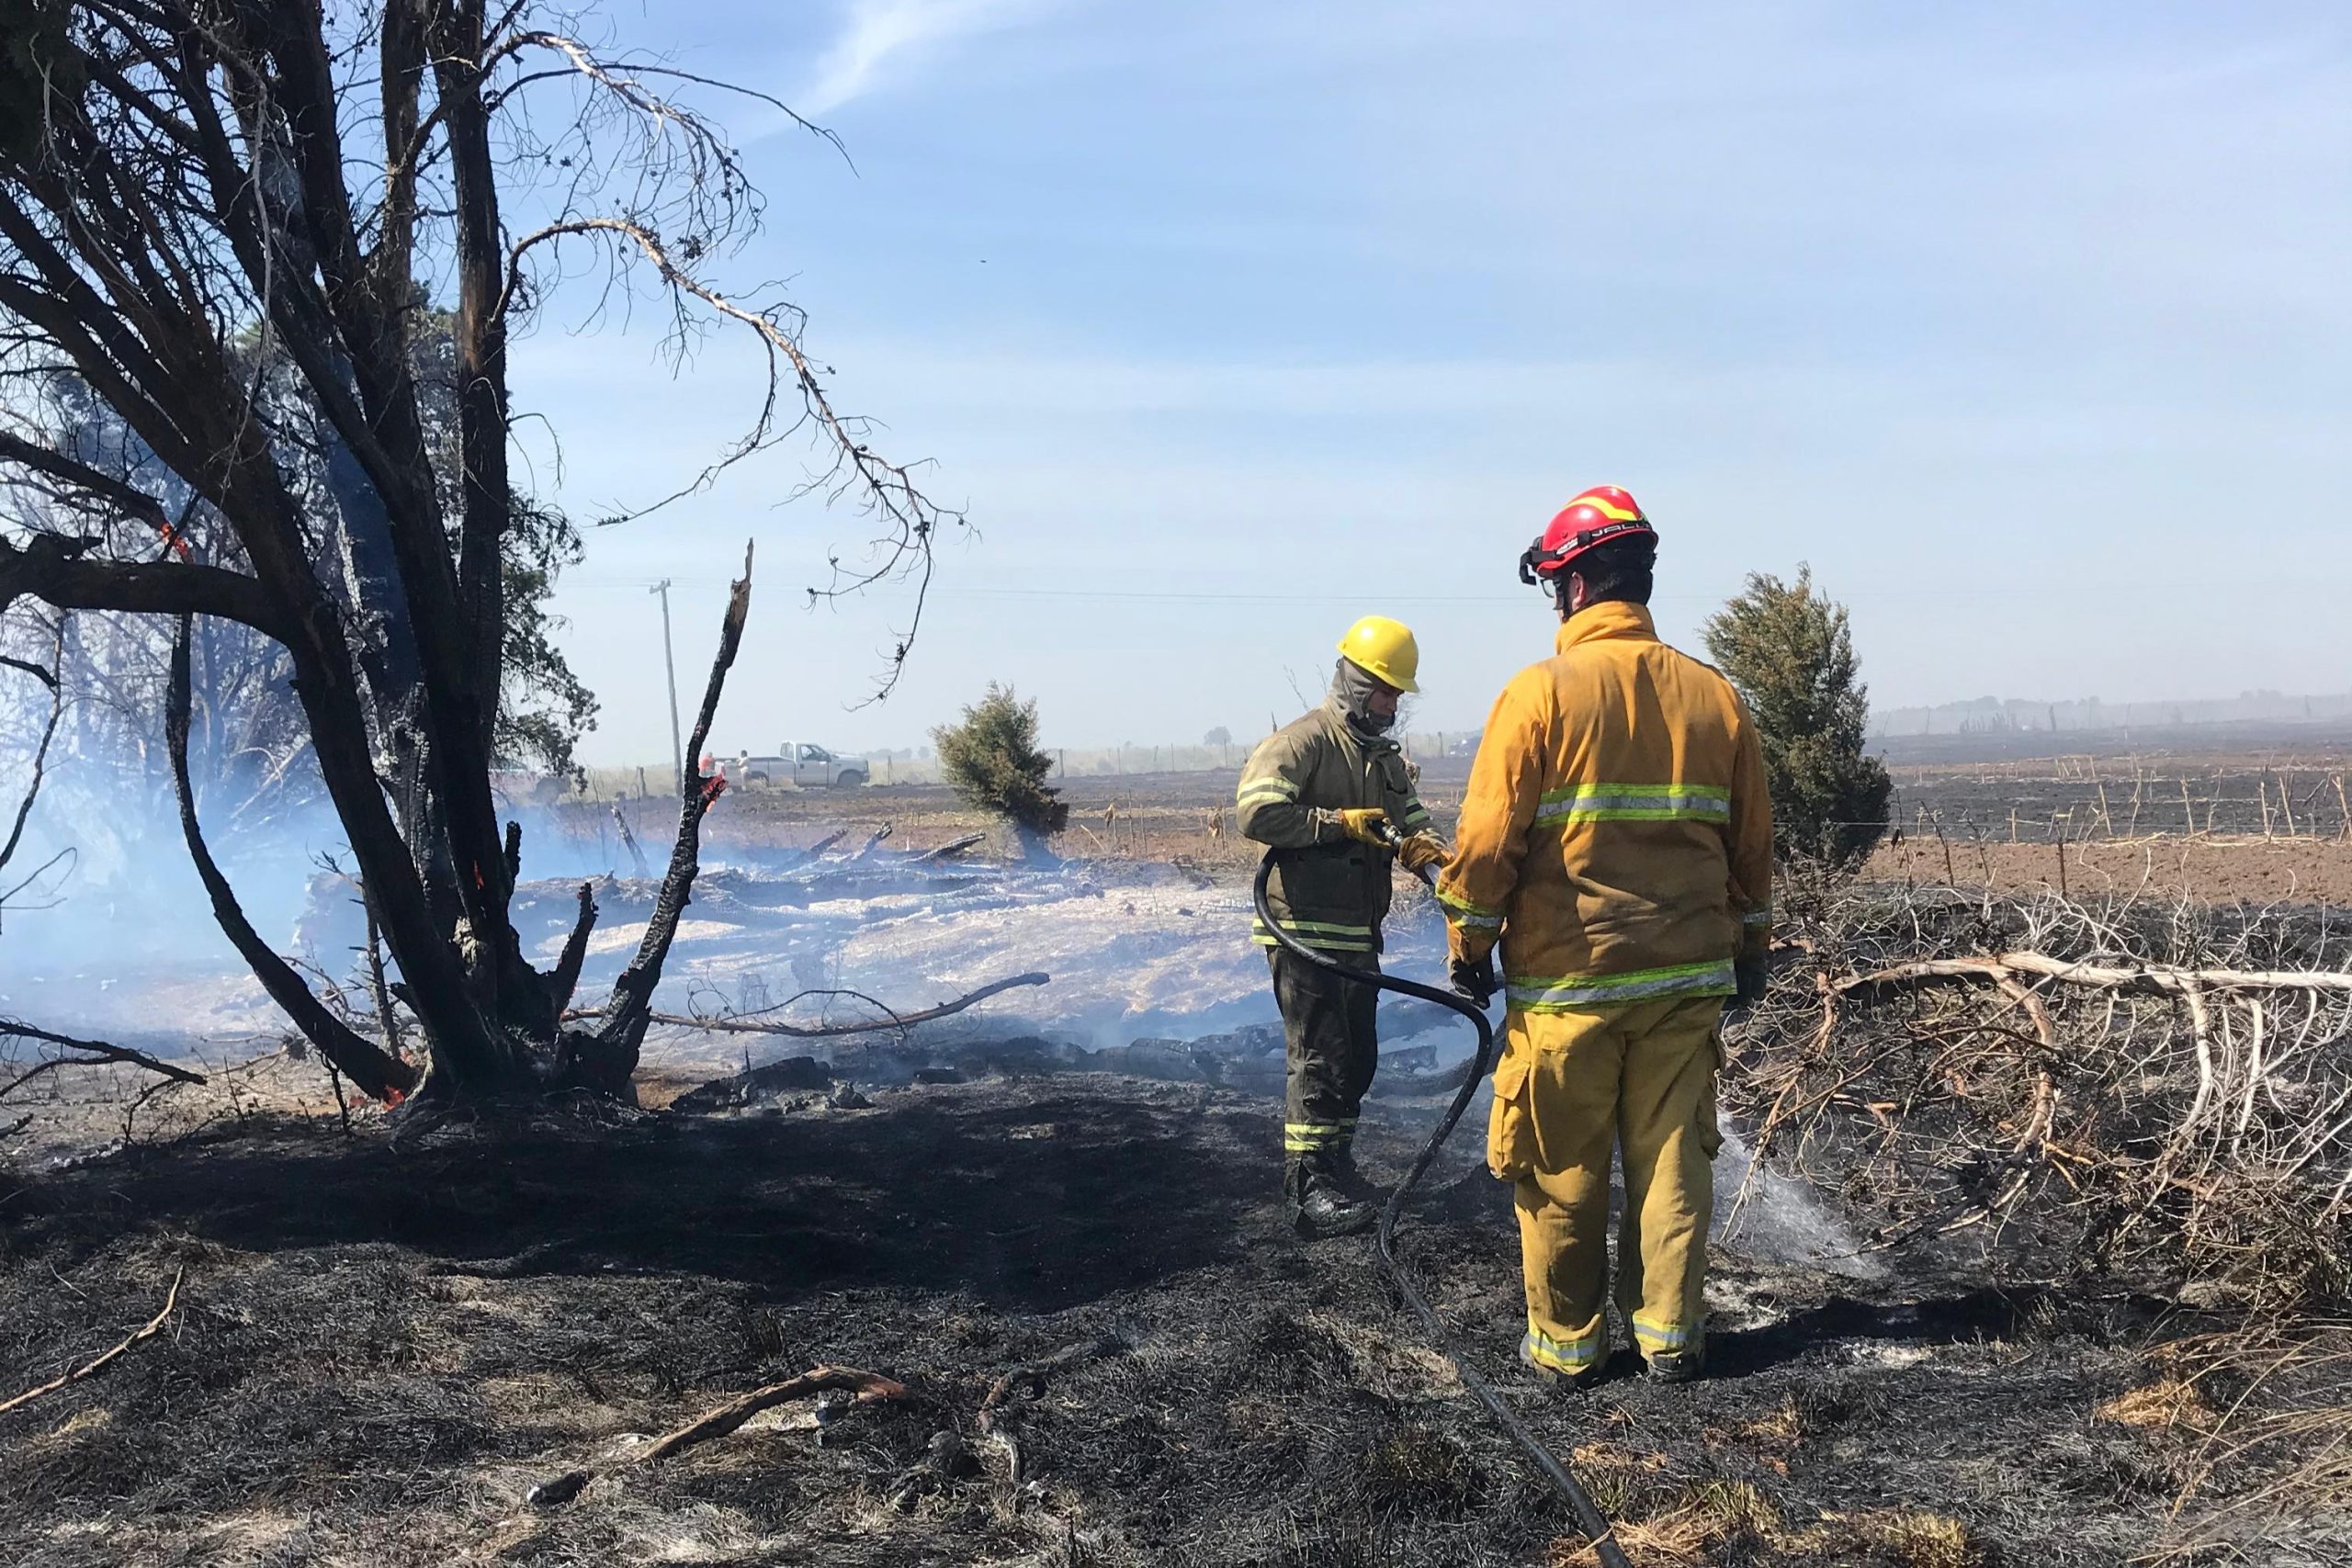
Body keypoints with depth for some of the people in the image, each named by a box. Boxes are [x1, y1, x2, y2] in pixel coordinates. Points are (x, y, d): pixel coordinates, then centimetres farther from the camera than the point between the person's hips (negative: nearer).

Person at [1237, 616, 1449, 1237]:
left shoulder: (1386, 759, 19)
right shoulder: (1302, 742, -10)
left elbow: (1411, 822, 15)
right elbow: (1256, 811, -21)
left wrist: (1422, 845, -10)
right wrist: (1340, 823, -20)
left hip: (1358, 937, 9)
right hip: (1305, 931, -9)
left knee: (1358, 1058, 14)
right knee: (1321, 1059, -9)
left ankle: (1333, 1164, 28)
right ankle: (1309, 1189, -5)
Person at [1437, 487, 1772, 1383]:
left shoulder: (1541, 692, -11)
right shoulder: (1714, 698, 3)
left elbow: (1488, 840, -11)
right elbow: (1752, 845, 10)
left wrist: (1468, 943, 1)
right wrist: (1749, 947, 22)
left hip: (1565, 980, -4)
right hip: (1686, 977, 4)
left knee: (1562, 1171, 8)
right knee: (1672, 1158, 12)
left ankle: (1564, 1339, 18)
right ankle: (1669, 1332, 18)